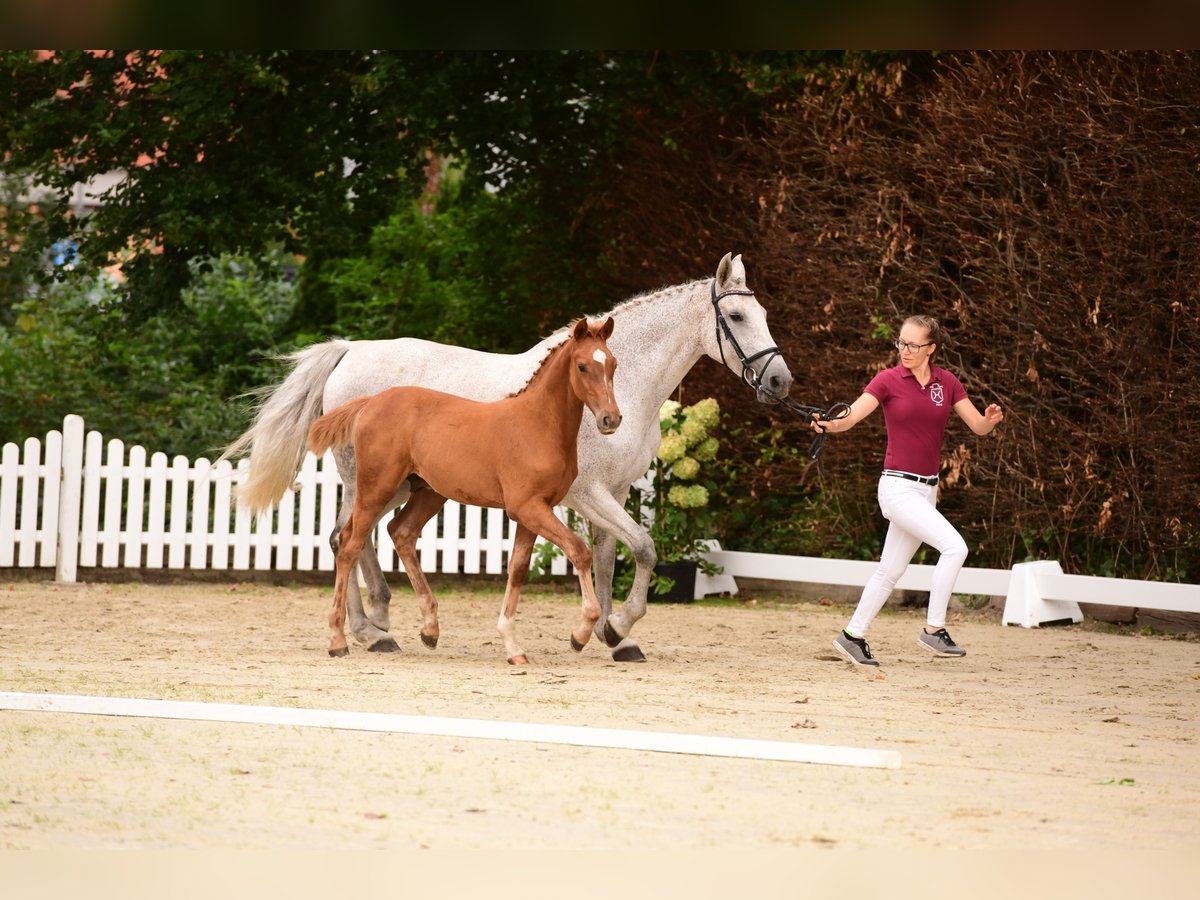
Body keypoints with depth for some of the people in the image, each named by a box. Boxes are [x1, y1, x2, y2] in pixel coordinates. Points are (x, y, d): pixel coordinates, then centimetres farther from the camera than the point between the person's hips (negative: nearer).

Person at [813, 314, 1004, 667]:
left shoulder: (946, 382, 6)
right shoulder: (889, 380, -6)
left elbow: (978, 426, 3)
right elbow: (851, 417, -14)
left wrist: (990, 419, -20)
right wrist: (829, 424, -35)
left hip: (926, 489, 5)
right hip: (898, 487, -5)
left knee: (891, 570, 11)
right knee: (954, 546, -20)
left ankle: (852, 636, 24)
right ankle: (934, 630, -14)